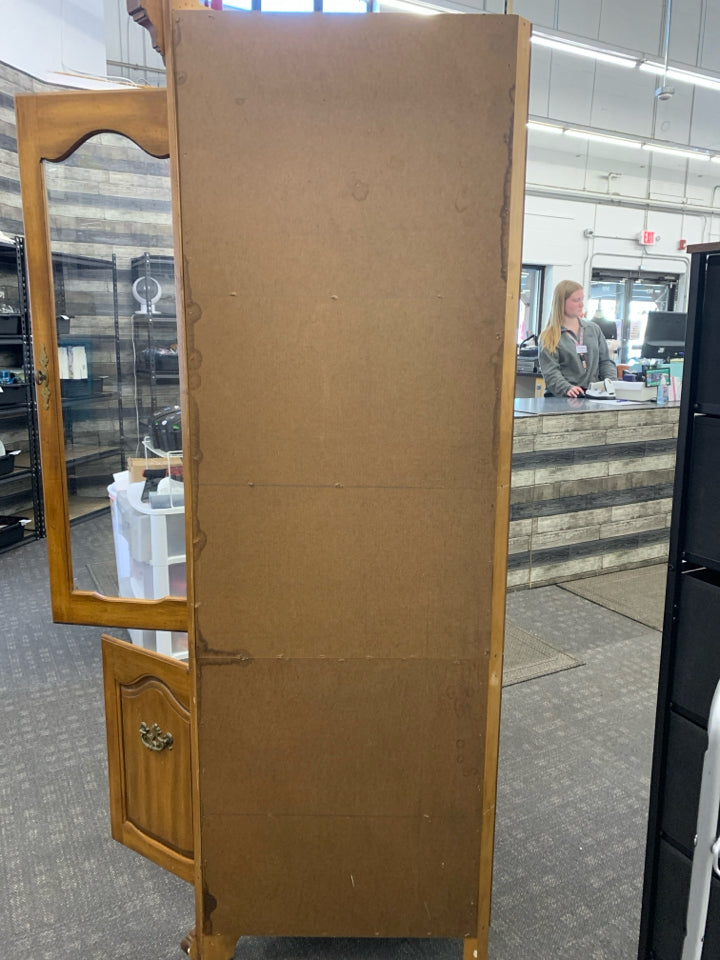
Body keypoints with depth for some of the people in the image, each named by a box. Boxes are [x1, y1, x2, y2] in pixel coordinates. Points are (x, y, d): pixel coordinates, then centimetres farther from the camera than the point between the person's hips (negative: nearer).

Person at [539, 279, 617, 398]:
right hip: (561, 397, -3)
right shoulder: (549, 337, 3)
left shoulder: (594, 329, 19)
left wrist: (612, 383, -1)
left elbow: (605, 361, 20)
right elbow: (550, 371, -7)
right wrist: (567, 389, -26)